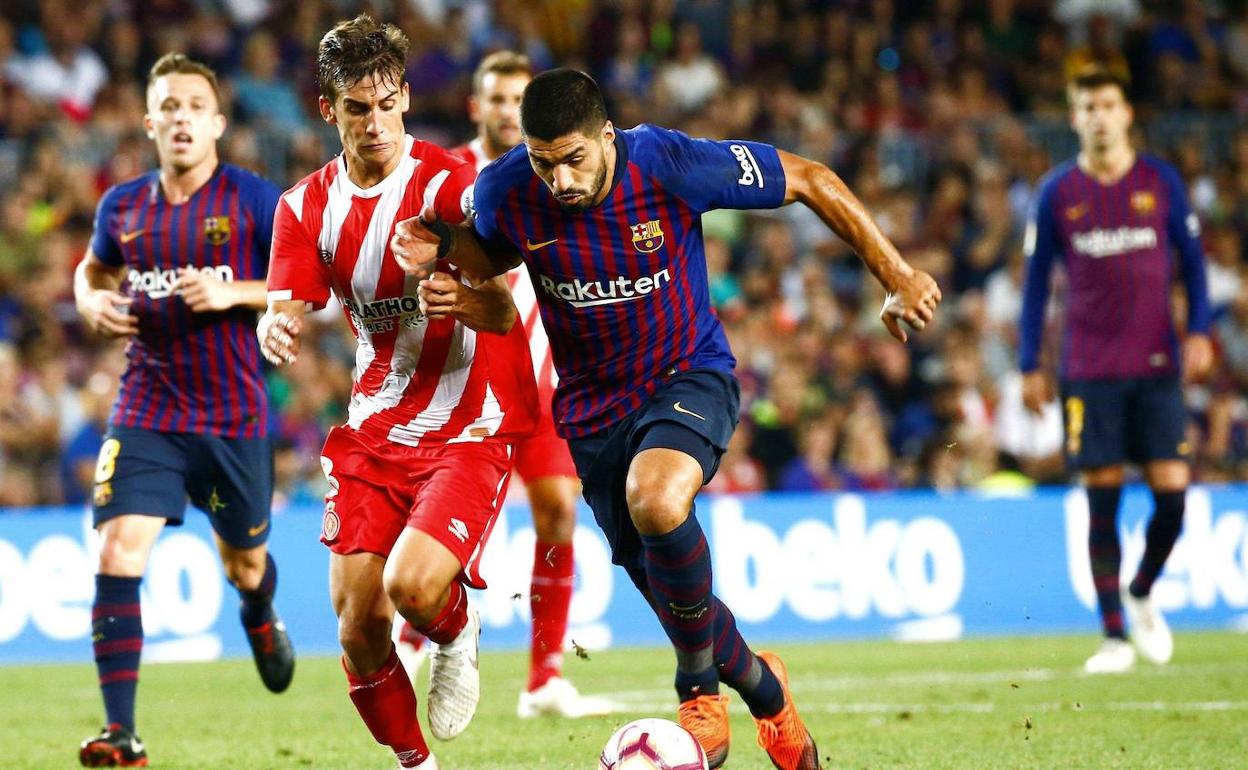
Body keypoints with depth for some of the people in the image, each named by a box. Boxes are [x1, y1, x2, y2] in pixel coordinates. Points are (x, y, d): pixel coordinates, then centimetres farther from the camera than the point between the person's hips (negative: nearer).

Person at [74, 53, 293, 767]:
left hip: (234, 414, -1)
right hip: (147, 409, 1)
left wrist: (233, 293, -20)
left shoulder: (252, 198, -7)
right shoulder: (124, 206, 4)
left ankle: (262, 618, 57)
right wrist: (93, 301, 1)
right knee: (119, 553, -16)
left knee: (245, 562, 16)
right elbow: (93, 268, 24)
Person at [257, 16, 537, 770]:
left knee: (413, 585, -26)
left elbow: (504, 315, -17)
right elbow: (286, 309, -4)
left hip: (468, 430, -5)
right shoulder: (308, 205, 4)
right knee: (359, 632, -2)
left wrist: (462, 297, -41)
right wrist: (277, 328, -29)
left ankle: (458, 635, 10)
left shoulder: (449, 183, -12)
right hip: (374, 431, 5)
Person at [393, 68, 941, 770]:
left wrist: (899, 279, -10)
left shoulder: (672, 164, -24)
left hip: (690, 376, -4)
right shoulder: (506, 191, -15)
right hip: (594, 406, 4)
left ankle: (698, 688, -11)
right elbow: (492, 251, 11)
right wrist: (441, 252, -13)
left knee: (656, 500, -35)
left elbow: (810, 180, -11)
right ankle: (766, 693, 38)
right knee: (673, 593, 6)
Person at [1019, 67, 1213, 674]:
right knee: (1102, 503, -3)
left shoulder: (1160, 181, 4)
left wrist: (1198, 331, -3)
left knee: (1171, 493, -7)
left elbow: (1192, 258, 10)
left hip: (1156, 364, 1)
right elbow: (1036, 278, 8)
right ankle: (1114, 636, 3)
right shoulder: (1057, 192, 3)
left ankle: (1142, 594, 21)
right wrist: (1030, 365, 4)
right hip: (1088, 369, -1)